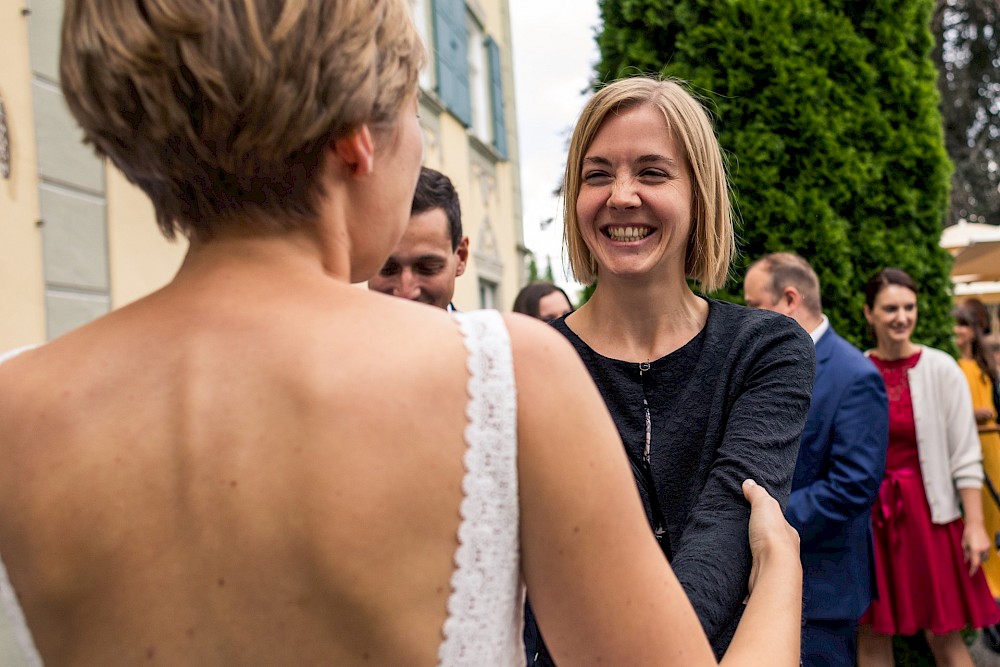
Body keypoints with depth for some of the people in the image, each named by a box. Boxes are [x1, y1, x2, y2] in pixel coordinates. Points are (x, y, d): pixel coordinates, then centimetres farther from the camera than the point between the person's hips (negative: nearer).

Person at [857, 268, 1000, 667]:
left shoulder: (940, 369, -5)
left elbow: (965, 455, -4)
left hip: (927, 510, -1)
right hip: (868, 512, 2)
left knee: (942, 634, 2)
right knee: (872, 632, 8)